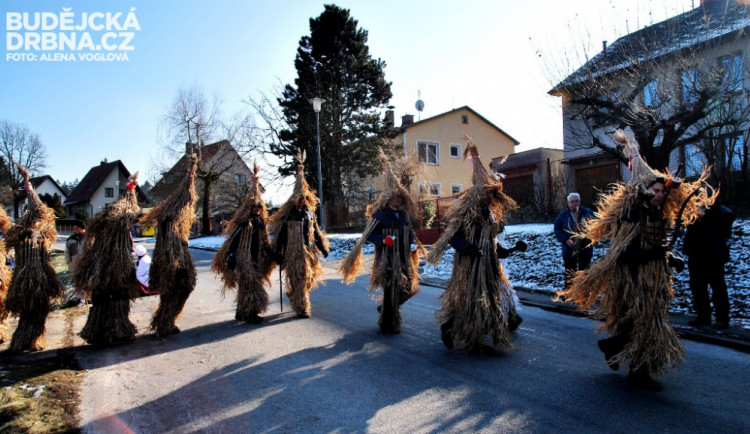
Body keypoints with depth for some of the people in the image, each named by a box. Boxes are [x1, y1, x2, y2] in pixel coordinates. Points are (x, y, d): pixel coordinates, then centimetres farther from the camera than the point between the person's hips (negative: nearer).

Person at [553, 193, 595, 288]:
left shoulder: (588, 213, 2)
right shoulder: (562, 215, 5)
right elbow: (557, 229, 4)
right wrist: (565, 240, -10)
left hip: (585, 249, 0)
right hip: (569, 250, 1)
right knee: (569, 275, 5)